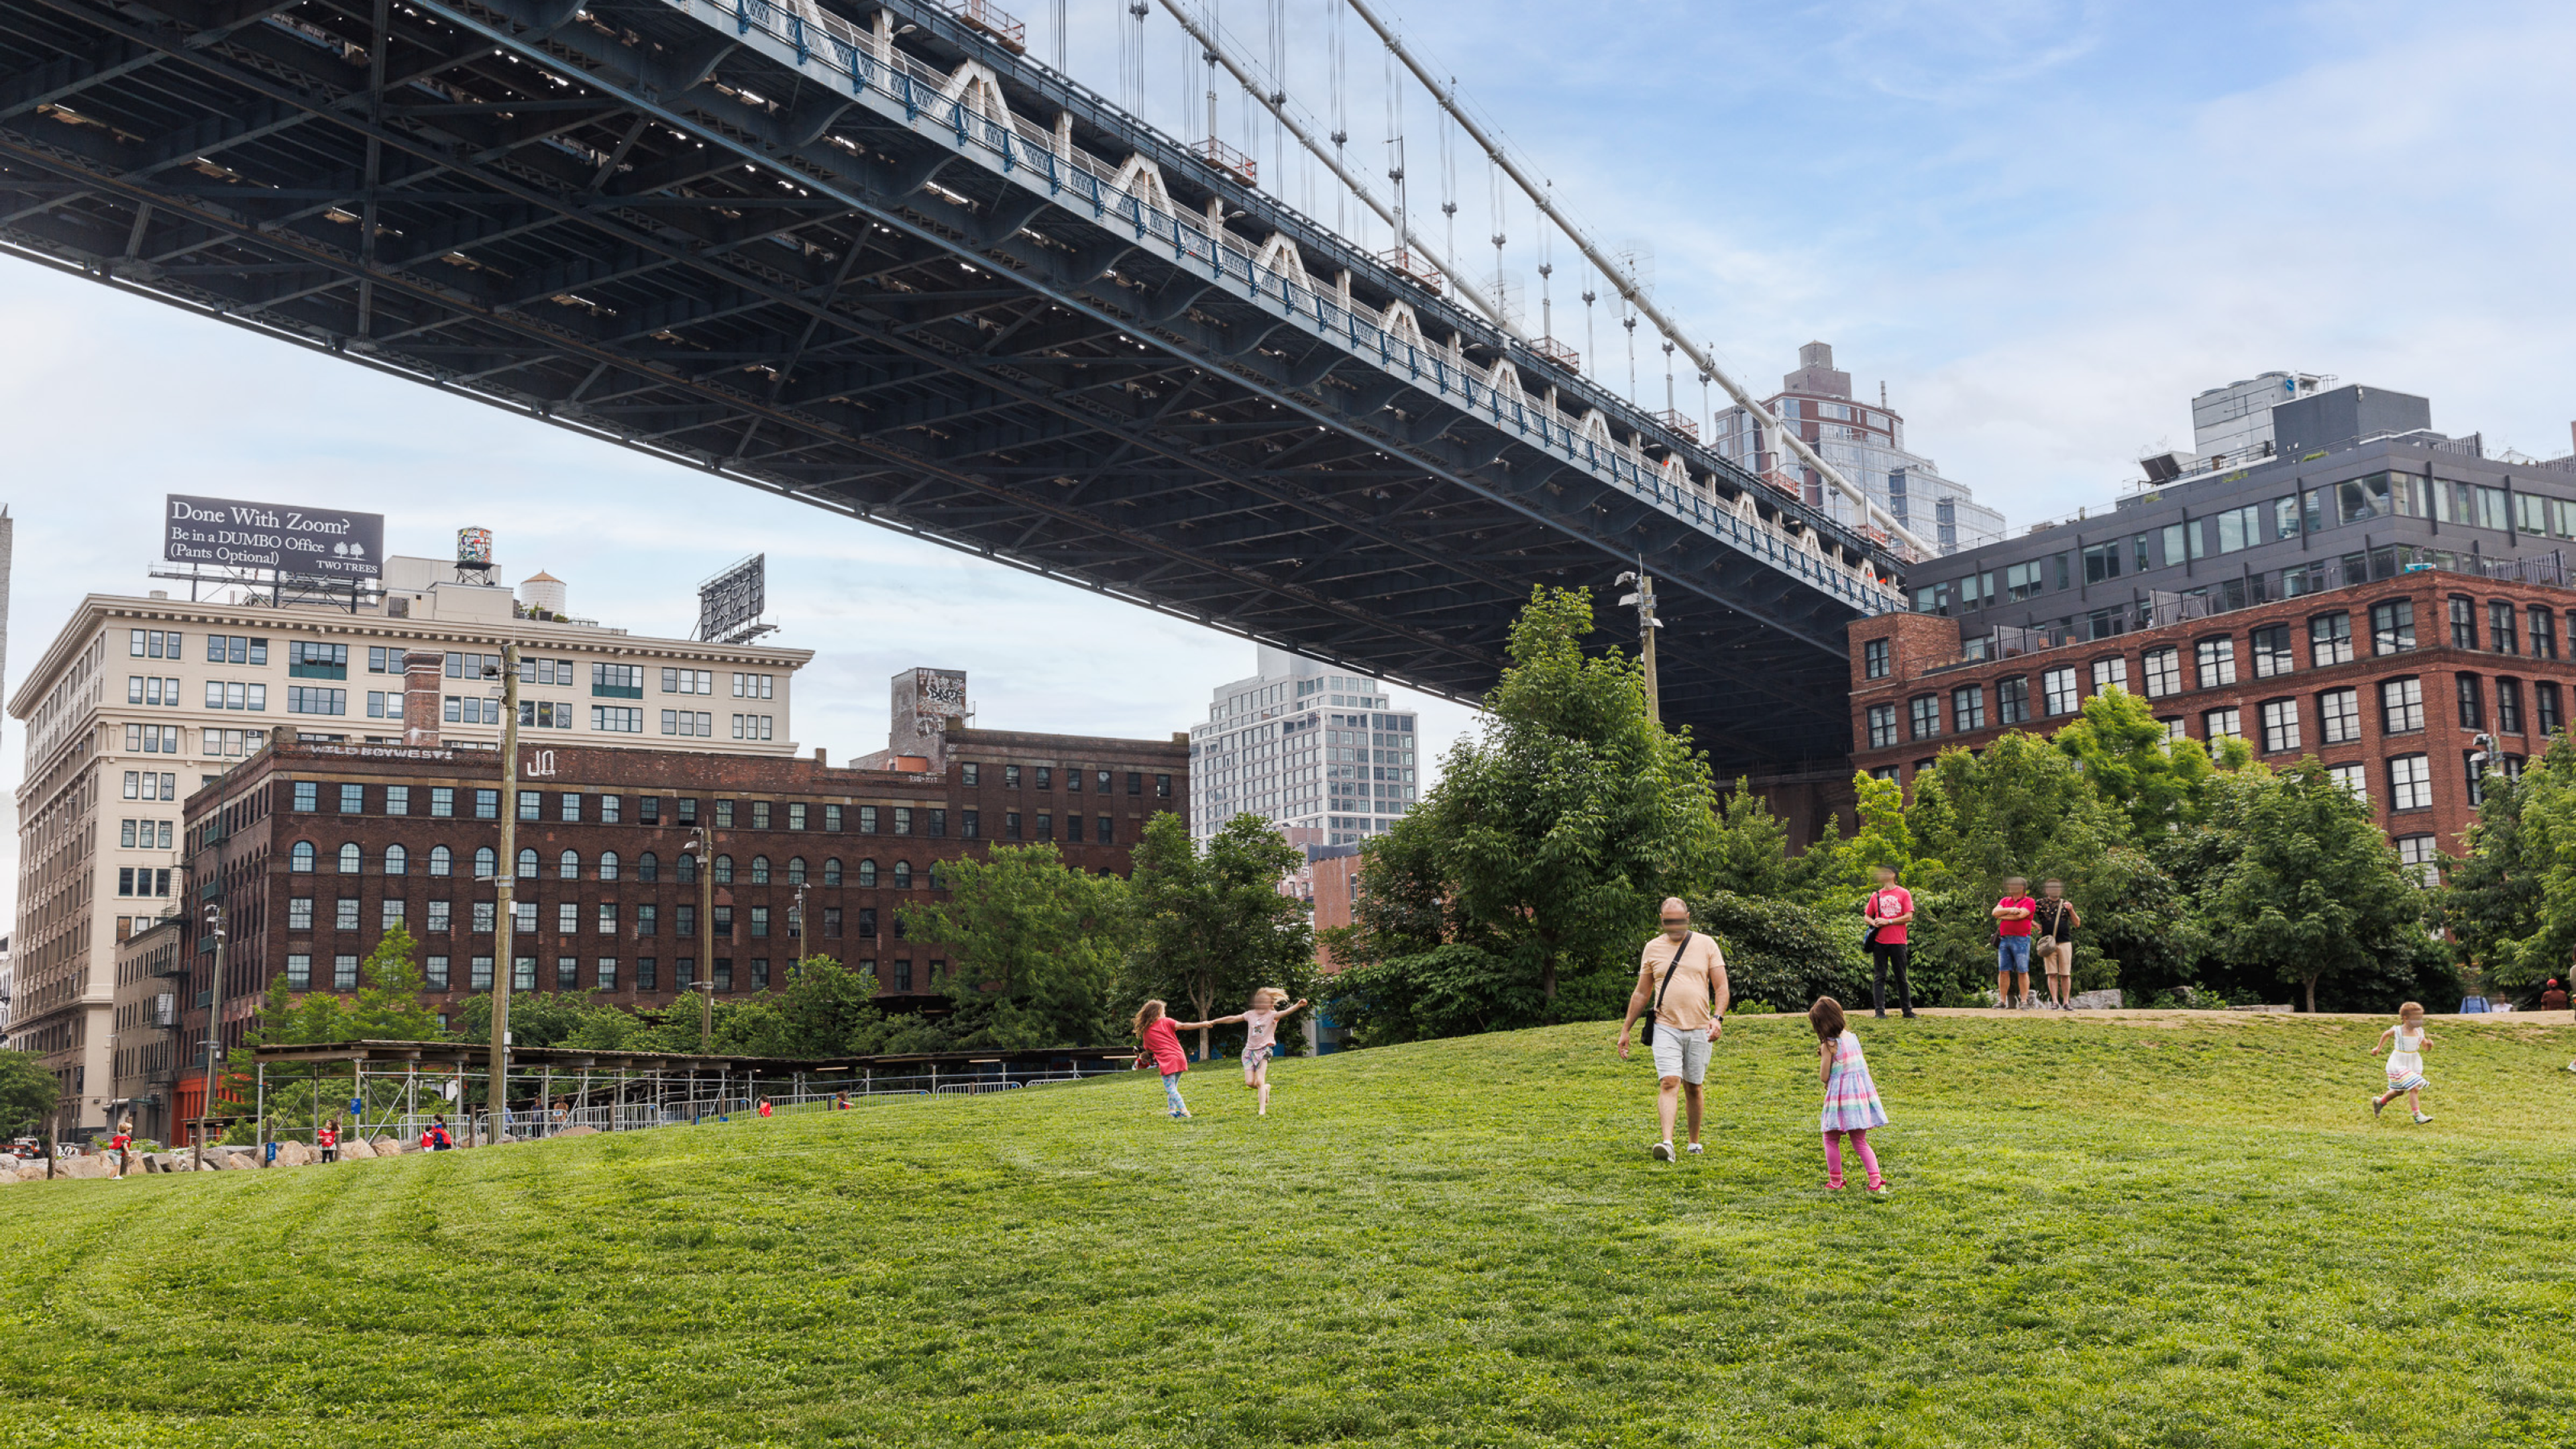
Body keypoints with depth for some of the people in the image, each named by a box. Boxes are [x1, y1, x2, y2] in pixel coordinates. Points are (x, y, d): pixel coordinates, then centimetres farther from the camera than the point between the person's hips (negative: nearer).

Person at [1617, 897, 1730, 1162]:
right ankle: (1667, 1143, -26)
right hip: (1665, 1028, 0)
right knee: (1668, 1083, -16)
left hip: (1699, 1029, 0)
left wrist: (1717, 1018, -15)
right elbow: (1641, 993, 15)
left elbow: (1721, 987, 2)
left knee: (1694, 1088, 8)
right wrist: (1625, 1030, 14)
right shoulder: (1652, 948, 8)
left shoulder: (1706, 945, 5)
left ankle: (1695, 1143, 24)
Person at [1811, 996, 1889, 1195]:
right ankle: (1877, 1182, -3)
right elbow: (1865, 1067, 14)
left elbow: (1823, 1077, -11)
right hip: (1862, 1090, 7)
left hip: (1840, 1094, -7)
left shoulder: (1828, 1045, -13)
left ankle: (1835, 1182, 11)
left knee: (1831, 1140, 10)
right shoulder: (1852, 1037, 8)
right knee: (1860, 1142, 11)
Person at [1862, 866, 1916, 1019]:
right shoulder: (1876, 895, 12)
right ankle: (1880, 1011, 0)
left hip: (1897, 942, -3)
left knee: (1901, 977, 4)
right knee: (1880, 977, 1)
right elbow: (1866, 916, 17)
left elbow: (1909, 917, -6)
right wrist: (1874, 923, -5)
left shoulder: (1904, 894, 1)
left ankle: (1908, 1011, 11)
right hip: (1879, 942, 3)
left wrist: (1888, 922, -13)